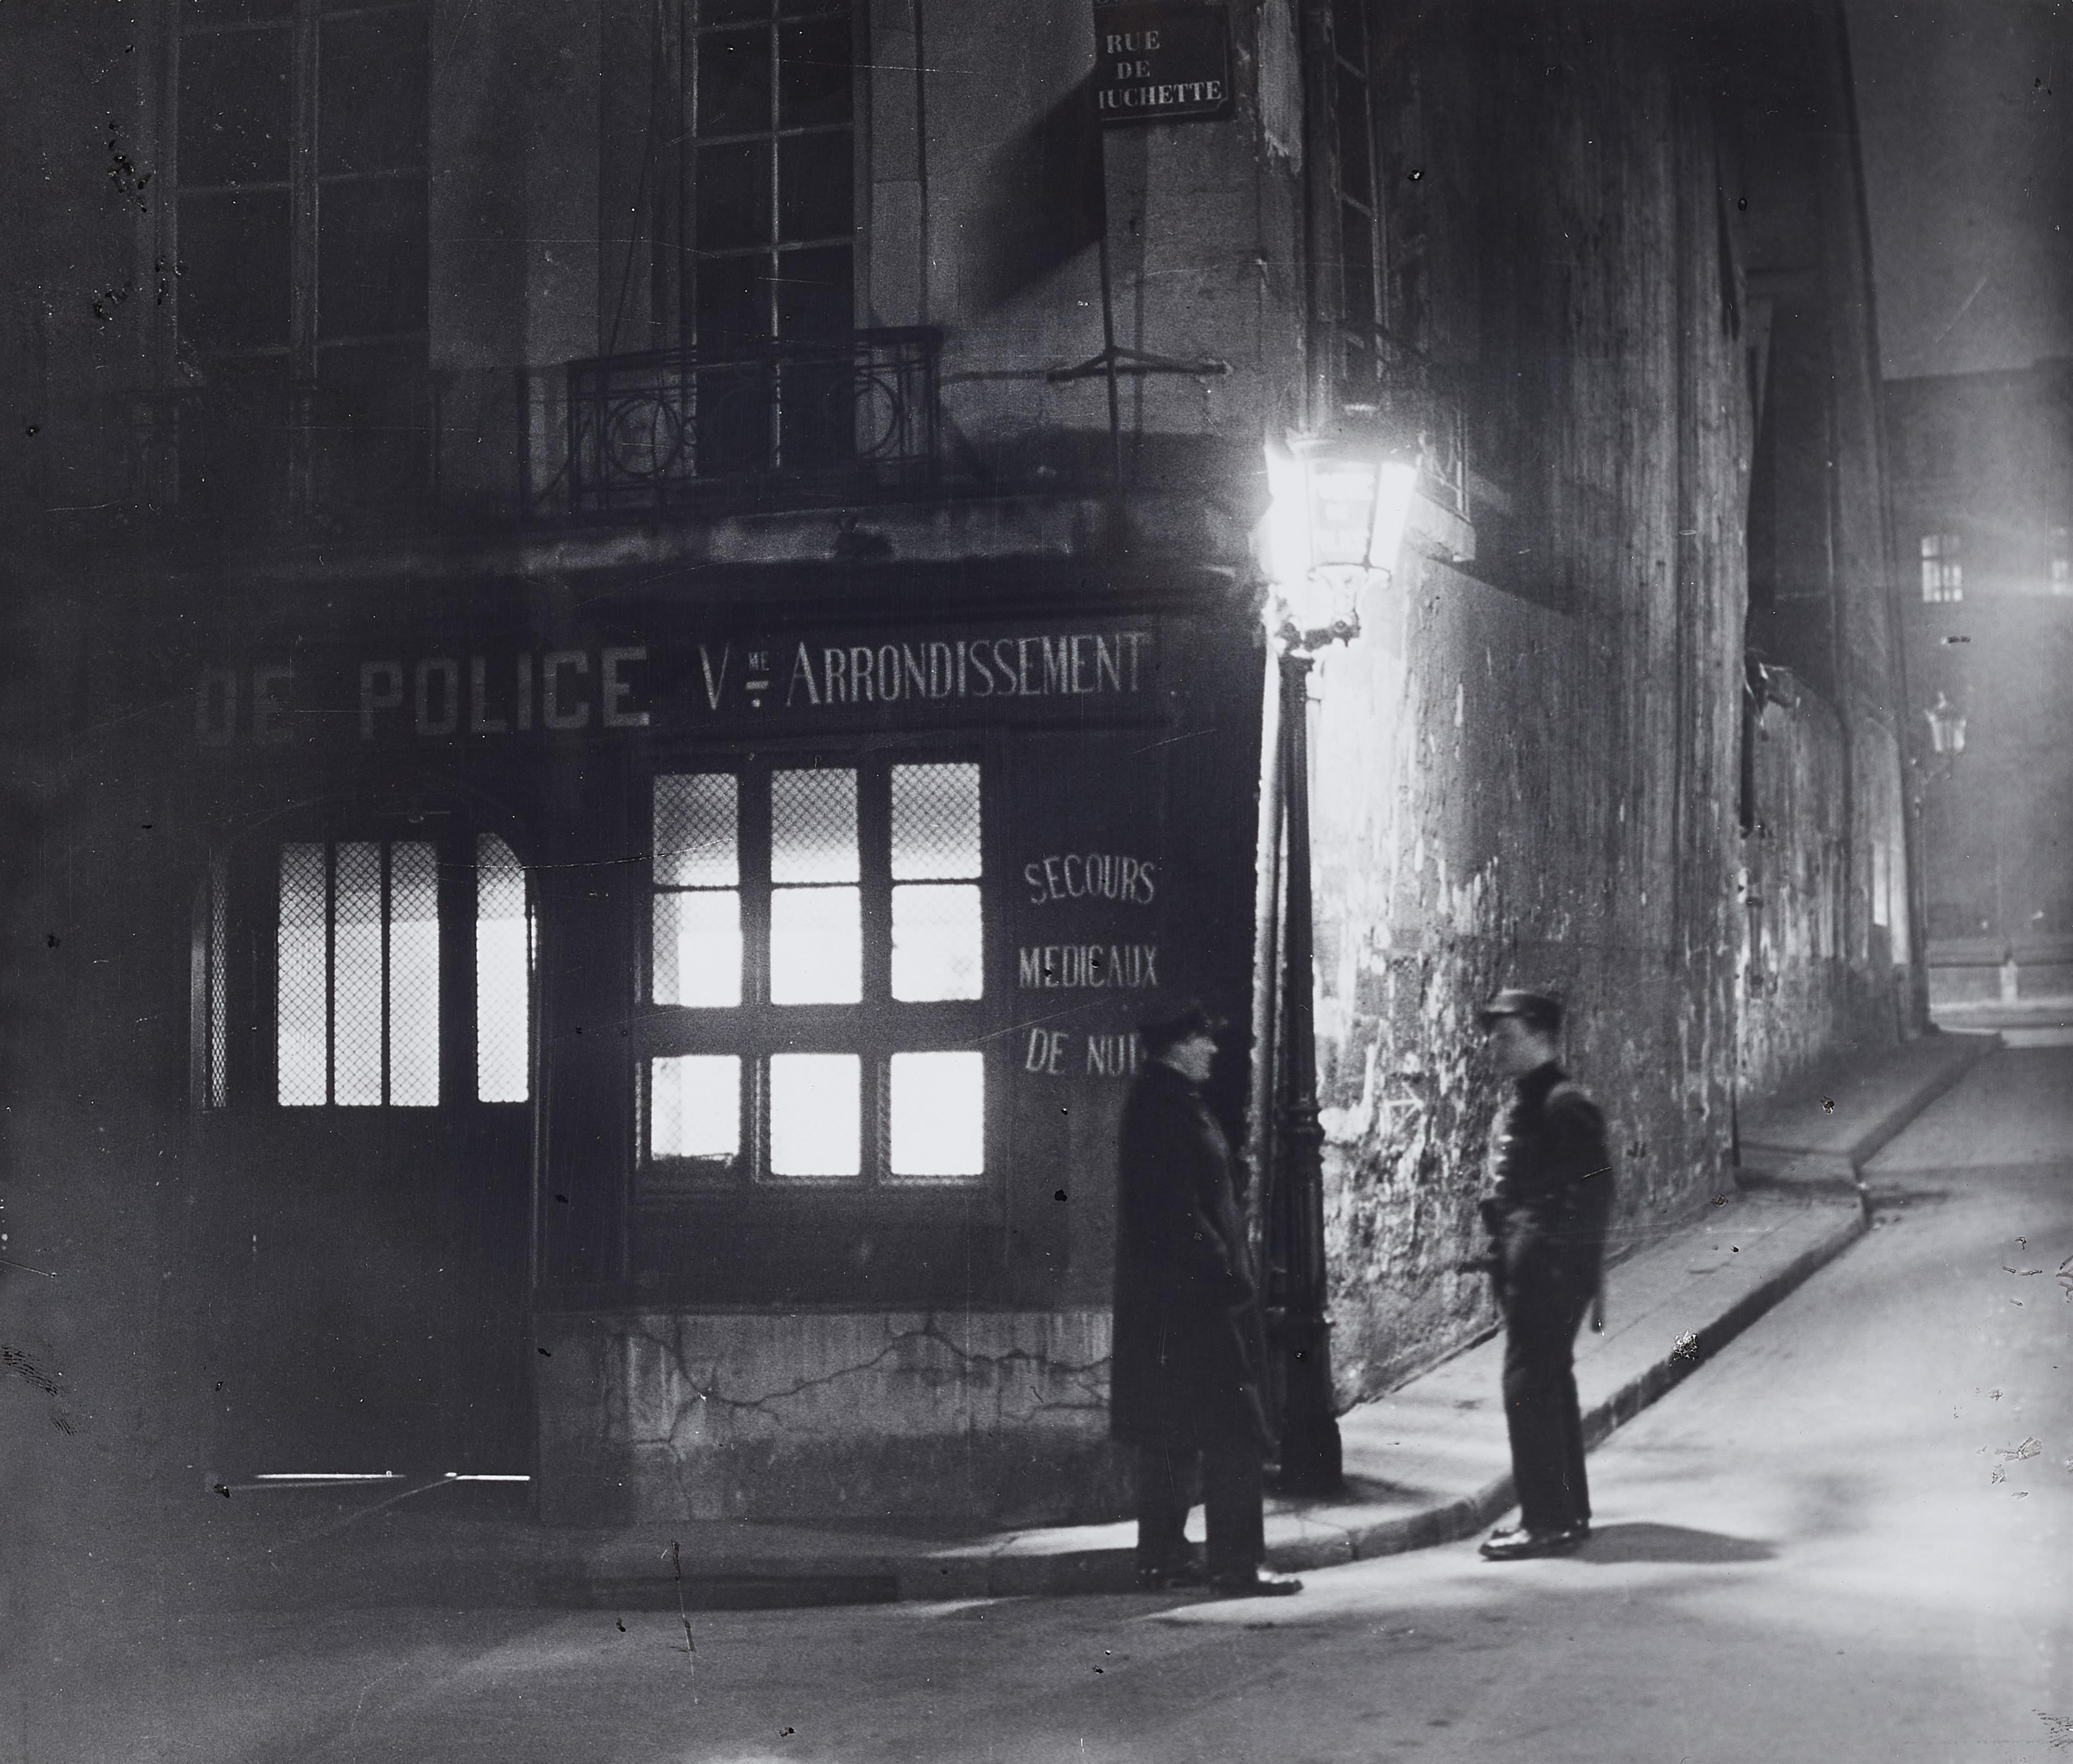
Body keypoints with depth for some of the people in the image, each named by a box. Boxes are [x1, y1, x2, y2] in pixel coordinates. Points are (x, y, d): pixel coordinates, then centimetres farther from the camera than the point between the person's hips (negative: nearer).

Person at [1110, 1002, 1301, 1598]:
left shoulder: (1164, 1101, 15)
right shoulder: (1167, 1107, -16)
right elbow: (1180, 1212, -21)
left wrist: (1230, 1273, 18)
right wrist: (1227, 1276, -19)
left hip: (1163, 1299, 11)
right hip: (1191, 1296, -11)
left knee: (1171, 1432, 14)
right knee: (1232, 1433, -8)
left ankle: (1162, 1555, 19)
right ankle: (1235, 1565, -7)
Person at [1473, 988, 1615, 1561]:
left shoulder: (1564, 1105, -15)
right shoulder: (1525, 1104, 16)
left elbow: (1594, 1187, -20)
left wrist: (1565, 1253, -20)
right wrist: (1506, 1248, 16)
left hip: (1549, 1269, -10)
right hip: (1526, 1266, 10)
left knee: (1530, 1385, -9)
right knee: (1549, 1385, 15)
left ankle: (1548, 1521, -4)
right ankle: (1566, 1512, 24)